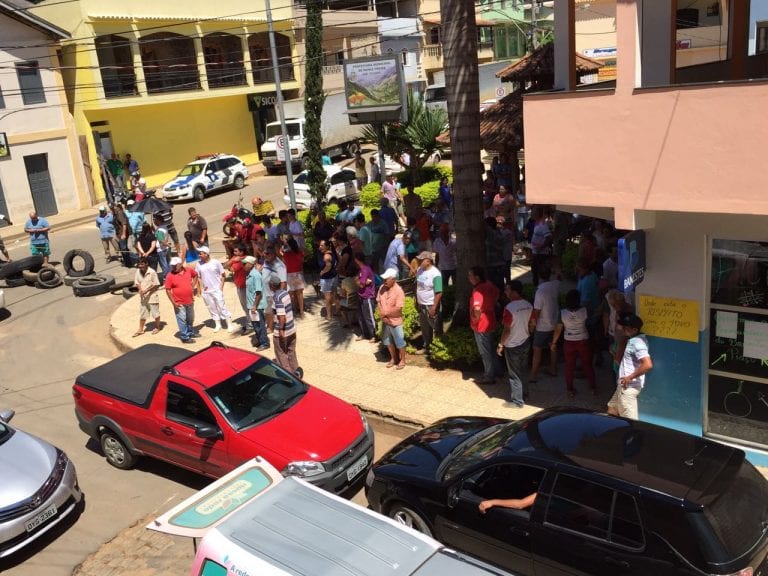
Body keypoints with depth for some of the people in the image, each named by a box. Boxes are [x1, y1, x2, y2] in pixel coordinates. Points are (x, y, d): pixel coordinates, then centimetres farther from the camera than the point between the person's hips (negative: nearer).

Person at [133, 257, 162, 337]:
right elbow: (137, 282, 6)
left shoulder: (152, 272, -17)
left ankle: (157, 327, 29)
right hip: (142, 297, 5)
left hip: (152, 296, -5)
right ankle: (140, 329, 23)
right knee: (142, 314, 13)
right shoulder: (138, 272, -3)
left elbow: (156, 285, -15)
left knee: (155, 313, 9)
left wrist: (147, 290, -21)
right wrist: (140, 289, -13)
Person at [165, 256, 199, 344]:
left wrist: (193, 285, 7)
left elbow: (195, 275, 21)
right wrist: (173, 303, -16)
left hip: (190, 301, 5)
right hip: (179, 303, -5)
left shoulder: (189, 270, -2)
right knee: (182, 320, -1)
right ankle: (185, 337, 8)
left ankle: (190, 332, 41)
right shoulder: (170, 276, -13)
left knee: (190, 319, 21)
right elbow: (168, 290, -12)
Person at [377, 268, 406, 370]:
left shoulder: (399, 291, -21)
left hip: (395, 321, -6)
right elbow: (378, 302, 1)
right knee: (387, 341, 19)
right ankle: (393, 358, 37)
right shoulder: (382, 288, -3)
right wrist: (382, 315, -12)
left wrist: (386, 313, -17)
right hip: (385, 321, 6)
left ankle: (402, 360, 24)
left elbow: (398, 308, -24)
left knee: (399, 342, 8)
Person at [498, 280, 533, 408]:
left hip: (512, 346, -7)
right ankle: (524, 393, 38)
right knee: (523, 370, 23)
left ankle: (517, 401, 14)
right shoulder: (528, 305, -3)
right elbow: (530, 323, 9)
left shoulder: (509, 308, -26)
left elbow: (507, 330, -22)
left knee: (514, 374, 6)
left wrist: (500, 345, -11)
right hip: (525, 342, 7)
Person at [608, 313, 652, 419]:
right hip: (624, 385, 11)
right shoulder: (632, 341, 12)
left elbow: (648, 365, -29)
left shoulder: (637, 343, -19)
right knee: (612, 410, 22)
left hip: (629, 386, -11)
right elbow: (619, 359, 21)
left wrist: (630, 377, -21)